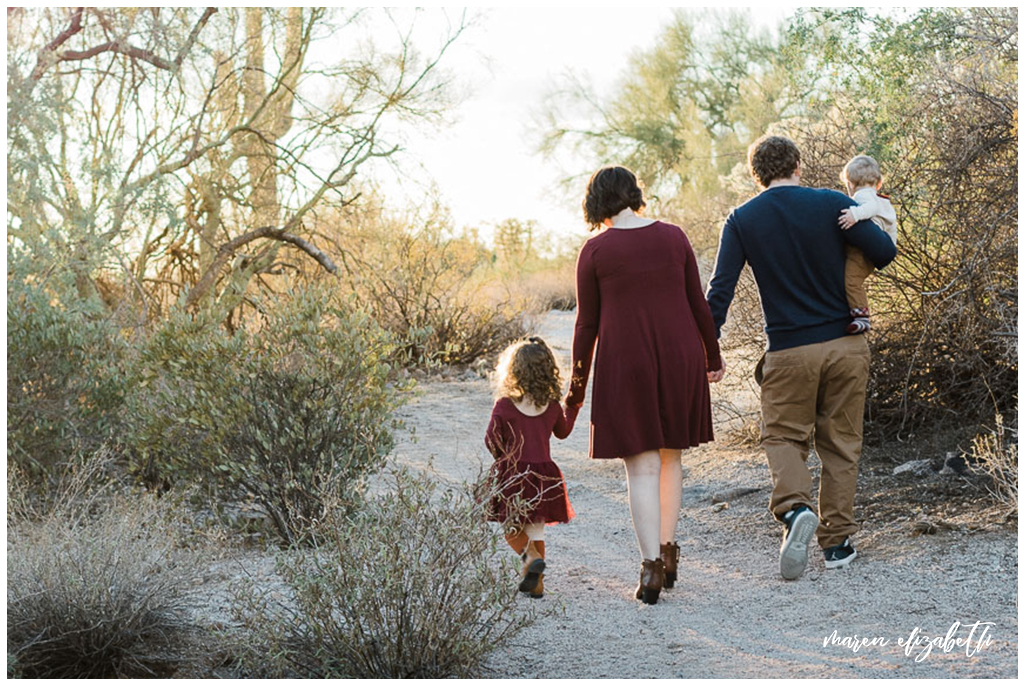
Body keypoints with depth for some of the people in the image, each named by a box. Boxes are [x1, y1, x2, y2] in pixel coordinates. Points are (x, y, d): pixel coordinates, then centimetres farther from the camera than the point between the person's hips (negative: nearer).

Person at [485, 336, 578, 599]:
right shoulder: (553, 407, 0)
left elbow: (491, 440, -7)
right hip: (544, 473, 3)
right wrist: (573, 407, 34)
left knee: (511, 528, 10)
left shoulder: (504, 406, -11)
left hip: (512, 473, -3)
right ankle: (536, 583, 9)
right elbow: (563, 431, 20)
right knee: (535, 528, 12)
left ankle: (531, 557, -17)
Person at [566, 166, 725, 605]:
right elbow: (698, 304, 6)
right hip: (679, 356, 3)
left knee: (642, 465, 0)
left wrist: (577, 386, 6)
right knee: (670, 456, 17)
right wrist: (713, 358, 19)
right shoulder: (673, 237, 3)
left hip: (624, 363, -3)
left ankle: (651, 566, -6)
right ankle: (668, 553, 21)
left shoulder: (594, 251, -4)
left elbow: (587, 324, -2)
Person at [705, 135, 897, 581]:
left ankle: (794, 508, -18)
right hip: (846, 344, 1)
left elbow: (720, 289, -5)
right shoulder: (831, 204, -3)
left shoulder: (741, 220, -1)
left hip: (789, 352, -1)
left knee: (783, 436, 10)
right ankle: (836, 540, 14)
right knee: (840, 443, 11)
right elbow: (884, 251, -7)